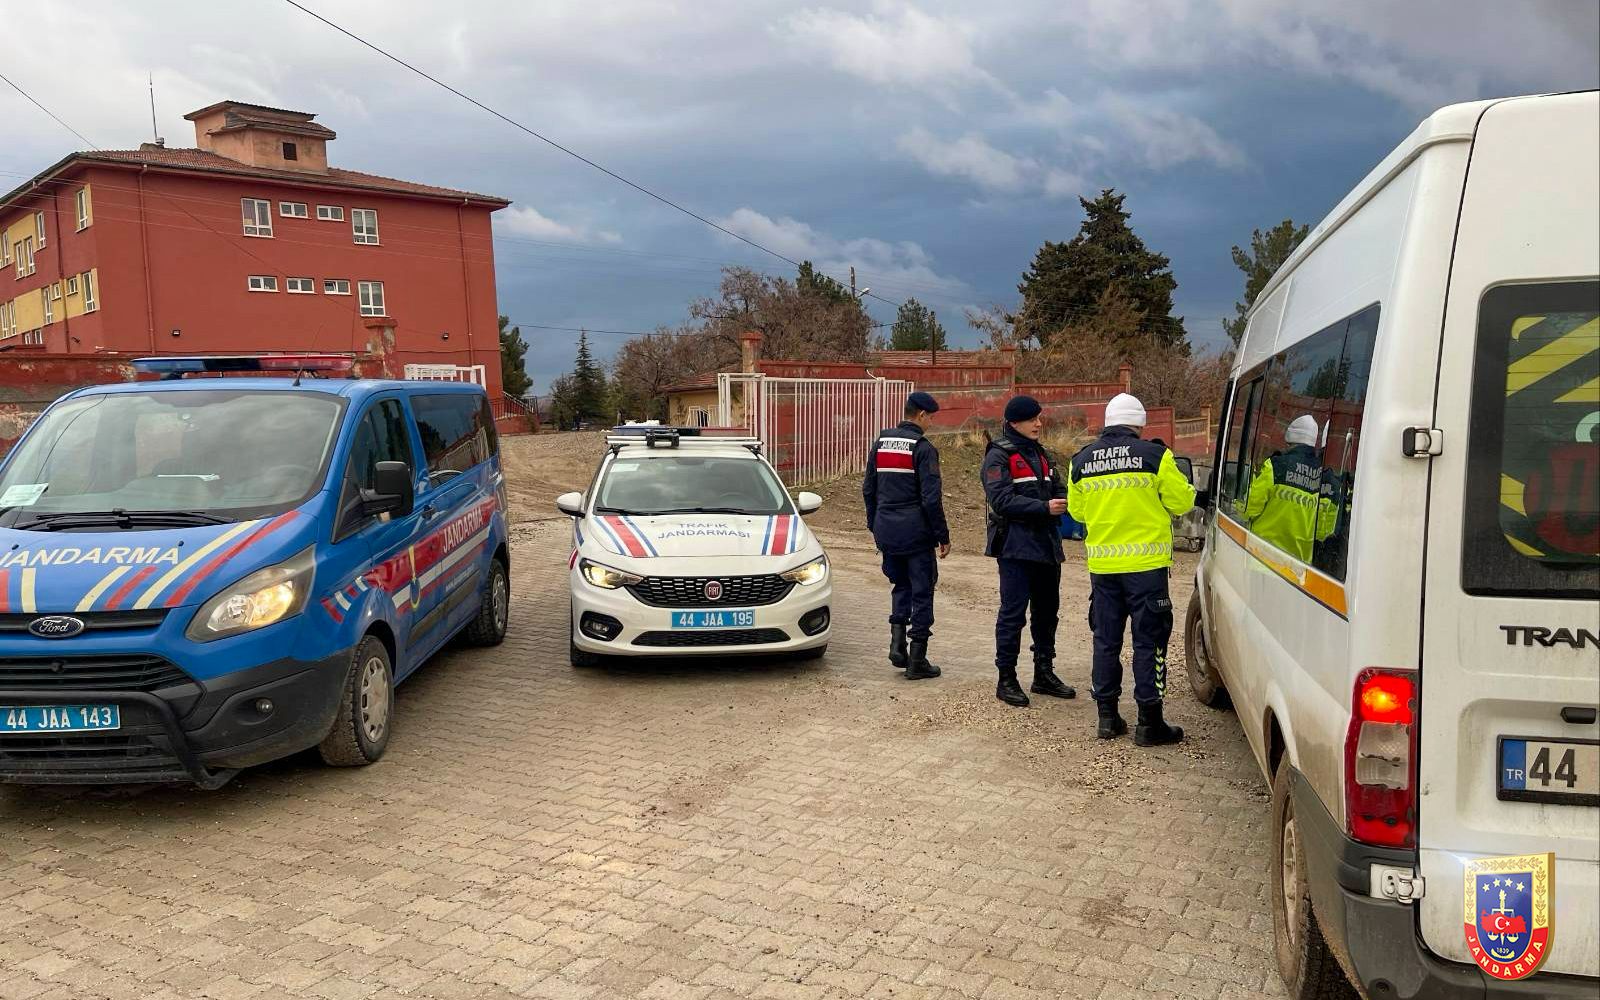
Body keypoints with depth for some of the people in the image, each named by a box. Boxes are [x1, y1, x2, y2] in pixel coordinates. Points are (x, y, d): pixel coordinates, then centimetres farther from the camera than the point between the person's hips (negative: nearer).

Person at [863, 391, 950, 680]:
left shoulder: (881, 443, 8)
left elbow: (868, 489, 14)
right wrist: (943, 536, -8)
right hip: (915, 532, -6)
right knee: (922, 592, 3)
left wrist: (874, 526, 22)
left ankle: (897, 643, 8)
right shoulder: (922, 447, -11)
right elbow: (931, 498, -15)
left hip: (886, 530, 6)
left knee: (900, 586, 21)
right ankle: (917, 661, 7)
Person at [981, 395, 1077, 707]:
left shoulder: (1040, 453, 18)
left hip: (1046, 543, 8)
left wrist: (1065, 500, -6)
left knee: (1046, 610, 14)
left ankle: (1044, 673, 27)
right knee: (1013, 612, -6)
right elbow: (1001, 499, -18)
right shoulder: (999, 455, -7)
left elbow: (1058, 490, 17)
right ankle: (1006, 680, 2)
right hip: (1016, 544, -8)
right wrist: (1044, 508, -23)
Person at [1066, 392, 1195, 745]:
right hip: (1145, 564, -4)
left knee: (1106, 640, 12)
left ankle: (1107, 717, 18)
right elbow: (1181, 502, -3)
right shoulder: (1154, 455, -9)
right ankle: (1149, 723, 7)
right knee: (1149, 641, 3)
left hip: (1102, 565, 4)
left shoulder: (1081, 461, 4)